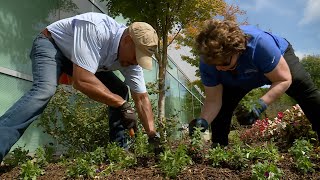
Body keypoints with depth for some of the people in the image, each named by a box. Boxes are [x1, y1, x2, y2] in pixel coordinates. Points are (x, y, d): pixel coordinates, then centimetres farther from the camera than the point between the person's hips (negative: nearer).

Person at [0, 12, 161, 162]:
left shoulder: (131, 56, -17)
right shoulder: (95, 29, -39)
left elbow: (141, 98, -9)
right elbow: (81, 80, -45)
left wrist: (153, 135, -14)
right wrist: (121, 104, -38)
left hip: (84, 59, 7)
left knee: (120, 91, -4)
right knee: (45, 90, -35)